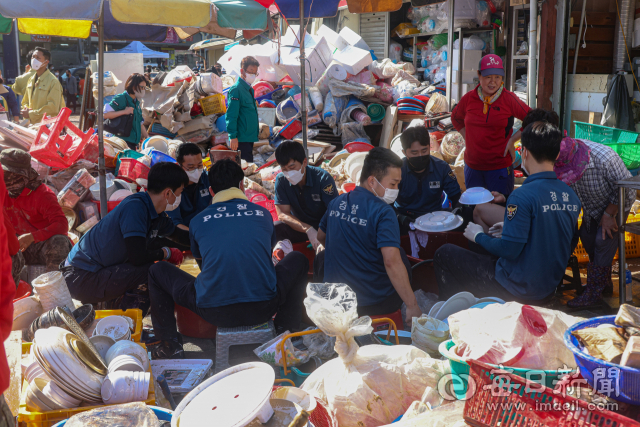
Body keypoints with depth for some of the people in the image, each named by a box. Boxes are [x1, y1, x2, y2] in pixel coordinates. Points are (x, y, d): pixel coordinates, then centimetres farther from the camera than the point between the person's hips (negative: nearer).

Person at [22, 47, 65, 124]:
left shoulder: (53, 81, -9)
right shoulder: (31, 80, 15)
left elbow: (53, 108, -15)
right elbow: (25, 101, 25)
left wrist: (31, 113, -13)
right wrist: (26, 108, 0)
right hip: (32, 123, 7)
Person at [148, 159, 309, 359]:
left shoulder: (198, 220, 9)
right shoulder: (263, 214, 12)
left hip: (214, 312, 0)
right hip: (263, 309, 1)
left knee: (157, 270, 23)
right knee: (298, 260, 28)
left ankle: (169, 343, 20)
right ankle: (287, 330, 22)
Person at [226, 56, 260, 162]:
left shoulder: (249, 89, 15)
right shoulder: (236, 89, -12)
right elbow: (231, 115, -16)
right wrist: (233, 136, -20)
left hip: (250, 137, 9)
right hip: (241, 139, -9)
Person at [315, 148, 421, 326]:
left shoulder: (336, 202, 3)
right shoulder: (383, 212, -18)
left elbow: (321, 236, 22)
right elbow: (391, 262, -29)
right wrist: (413, 307, -25)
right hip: (374, 303, -5)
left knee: (321, 257, 31)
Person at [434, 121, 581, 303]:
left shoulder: (523, 196, -25)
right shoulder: (572, 197, -1)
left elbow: (510, 250, -25)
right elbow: (570, 245, 12)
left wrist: (478, 236, -5)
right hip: (550, 287, 8)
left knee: (444, 254, 4)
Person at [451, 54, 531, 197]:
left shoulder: (509, 99, -7)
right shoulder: (469, 98, 1)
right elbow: (456, 118, 21)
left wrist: (512, 140, -5)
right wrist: (468, 137, 10)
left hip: (500, 167, -3)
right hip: (472, 166, 3)